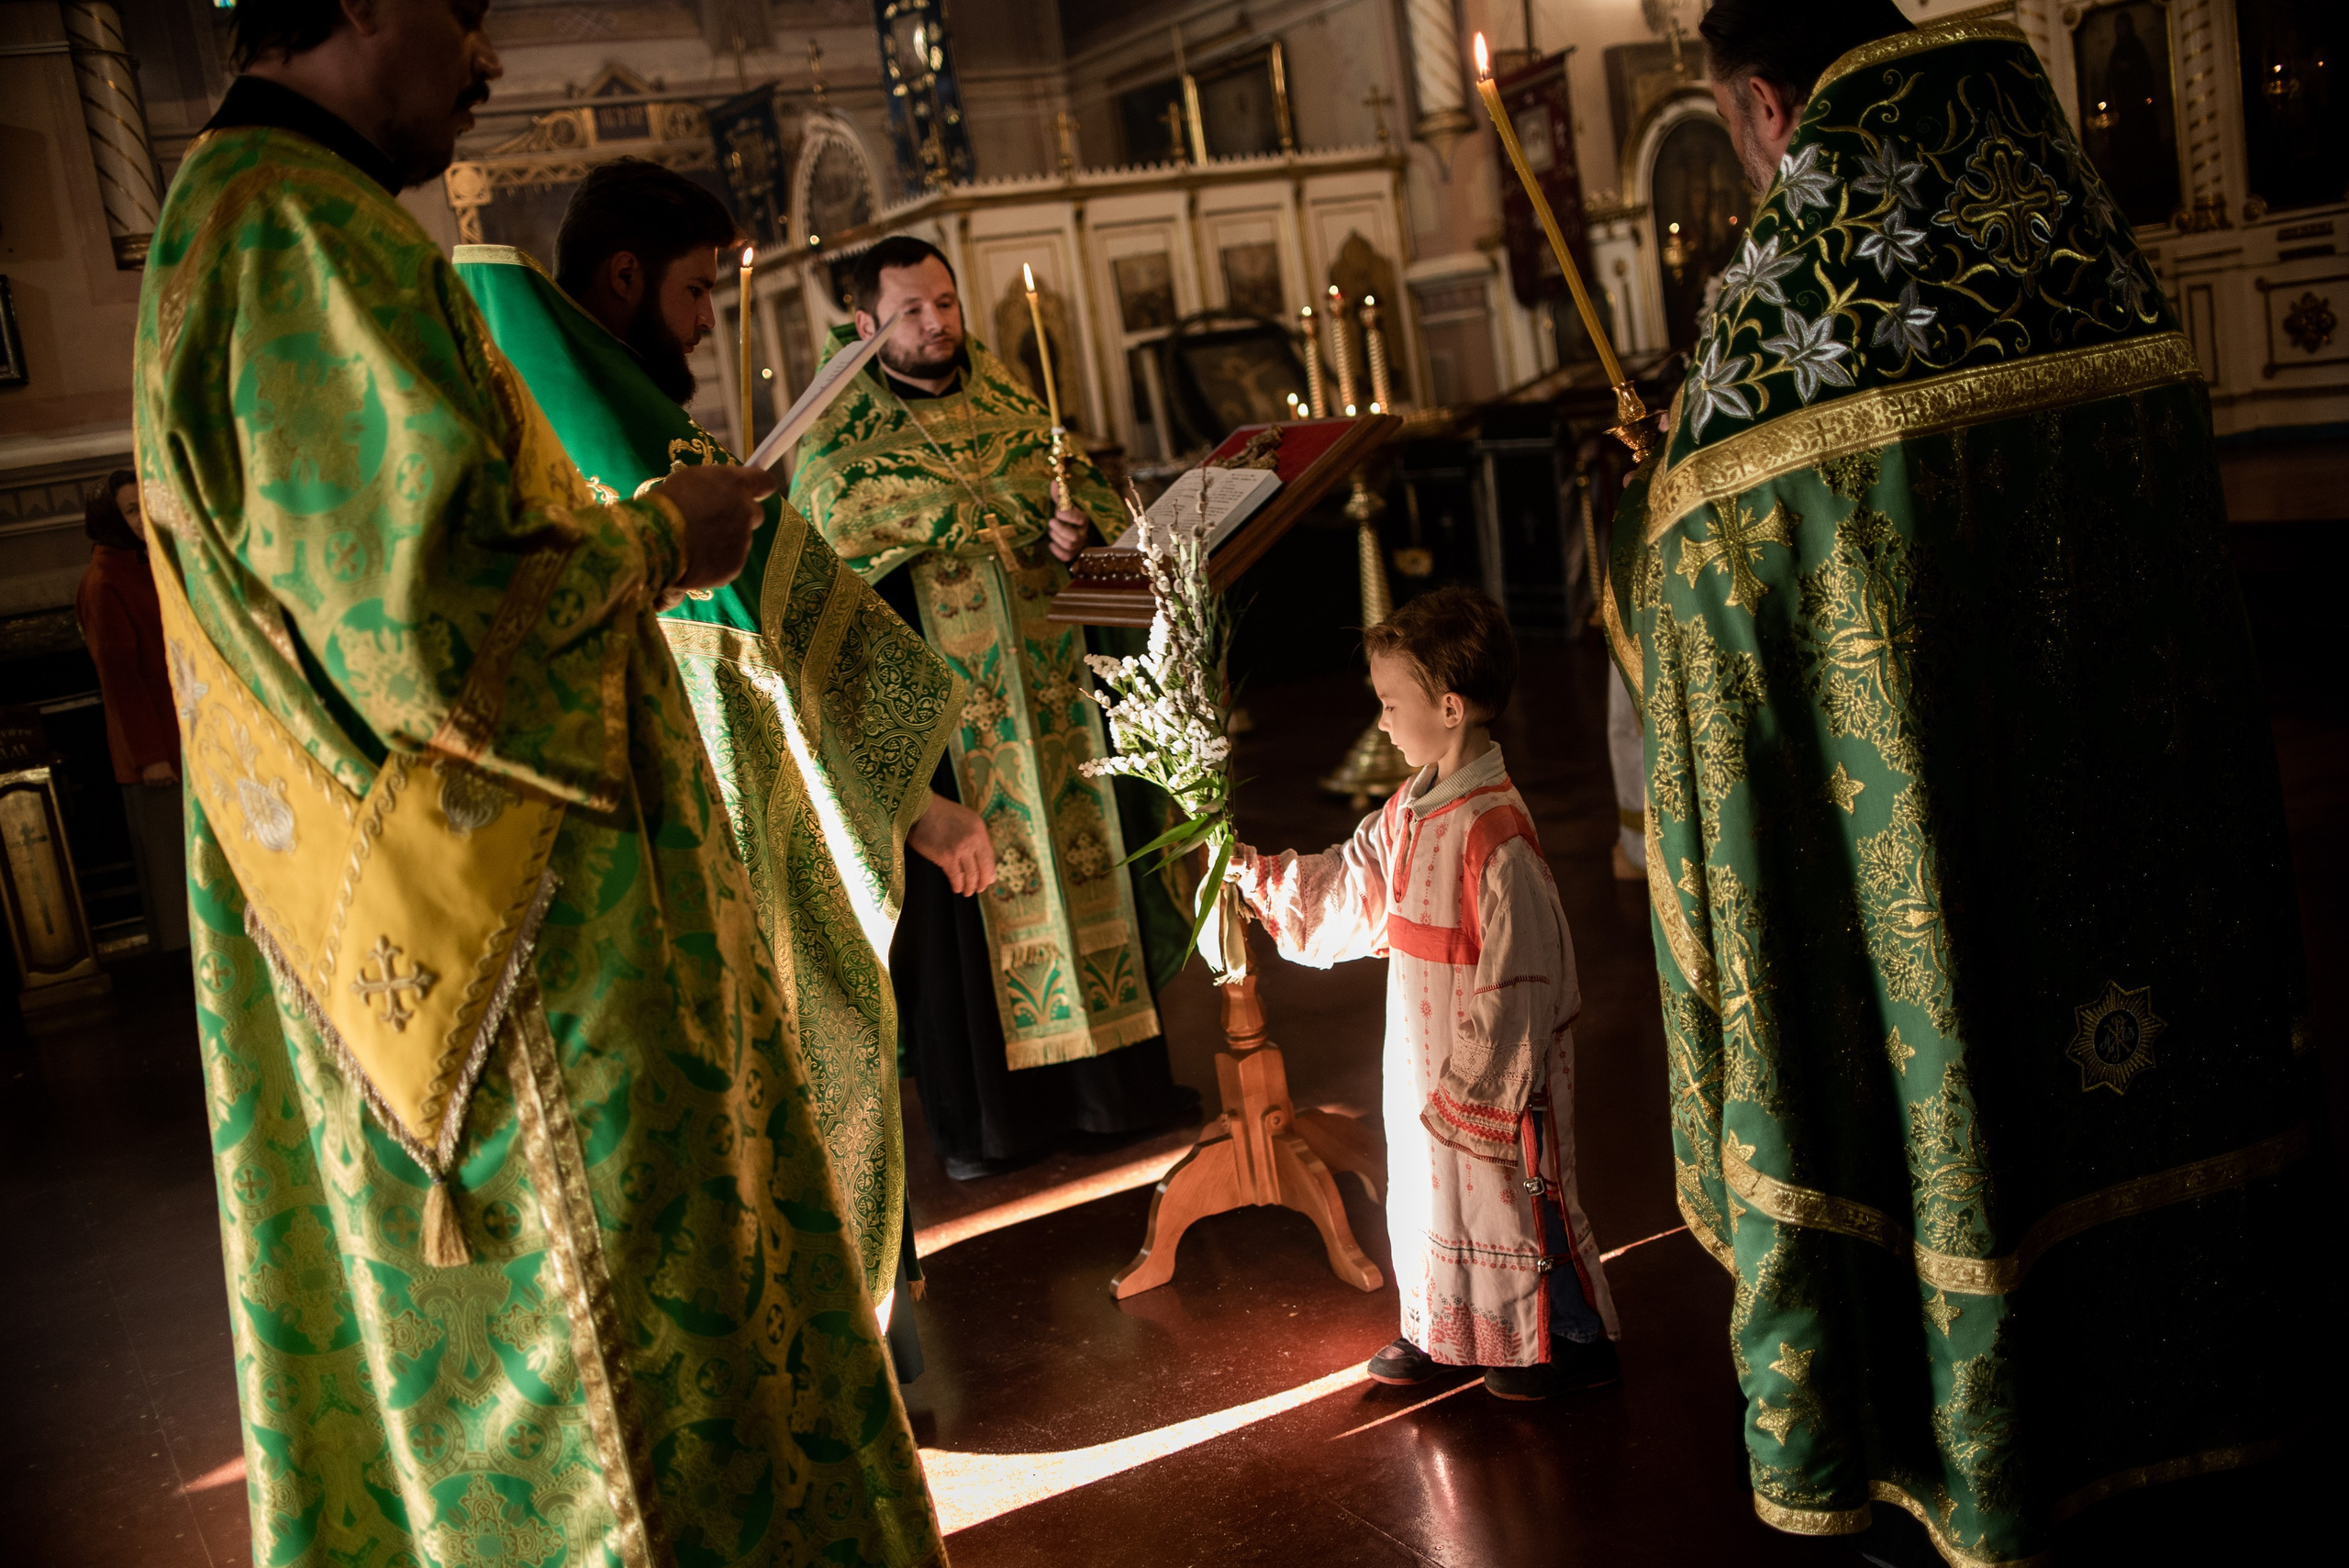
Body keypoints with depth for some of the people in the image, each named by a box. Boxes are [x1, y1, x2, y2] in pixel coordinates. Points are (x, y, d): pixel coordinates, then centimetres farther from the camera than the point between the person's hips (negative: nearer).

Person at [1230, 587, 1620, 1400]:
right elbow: (1349, 887, 18)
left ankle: (1575, 1343, 26)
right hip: (1427, 1053, 9)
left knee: (1508, 1193, 6)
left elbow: (1515, 974, -24)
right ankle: (1443, 1330, 39)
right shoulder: (1410, 808, 2)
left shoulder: (1494, 830, -27)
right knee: (1429, 1183, 20)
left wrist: (1476, 1077, -19)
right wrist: (1255, 873, 14)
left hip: (1495, 1062, -9)